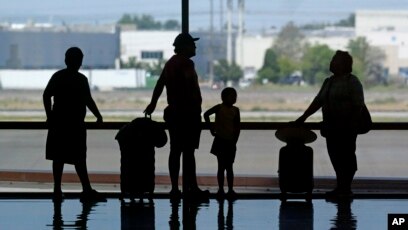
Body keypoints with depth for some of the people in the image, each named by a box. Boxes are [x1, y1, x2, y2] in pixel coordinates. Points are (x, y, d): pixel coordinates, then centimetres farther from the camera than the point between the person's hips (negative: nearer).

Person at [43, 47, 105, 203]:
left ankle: (87, 190, 5)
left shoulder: (81, 79, 13)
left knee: (80, 159, 5)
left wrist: (98, 115, 5)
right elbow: (47, 96, -5)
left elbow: (88, 100, 19)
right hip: (60, 124, -6)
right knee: (59, 157, -1)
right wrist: (50, 116, -12)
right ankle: (57, 190, 3)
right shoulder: (58, 77, -4)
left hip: (77, 125, 6)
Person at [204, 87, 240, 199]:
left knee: (229, 167, 6)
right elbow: (206, 114, -4)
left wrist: (235, 141, -2)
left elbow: (237, 127, 4)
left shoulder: (235, 110, 3)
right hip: (220, 140, -3)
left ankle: (231, 190, 9)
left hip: (230, 142, 3)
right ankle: (221, 189, 5)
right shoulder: (219, 107, -6)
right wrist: (211, 128, -5)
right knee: (221, 166, 1)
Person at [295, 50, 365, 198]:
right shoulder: (328, 82, 15)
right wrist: (304, 117, 11)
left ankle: (346, 189, 2)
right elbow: (318, 101, 16)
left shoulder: (352, 82, -7)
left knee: (346, 156, -3)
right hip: (331, 126, 7)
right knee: (335, 156, 8)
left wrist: (352, 124, -18)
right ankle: (340, 187, 15)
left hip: (346, 128, -7)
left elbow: (358, 105, -12)